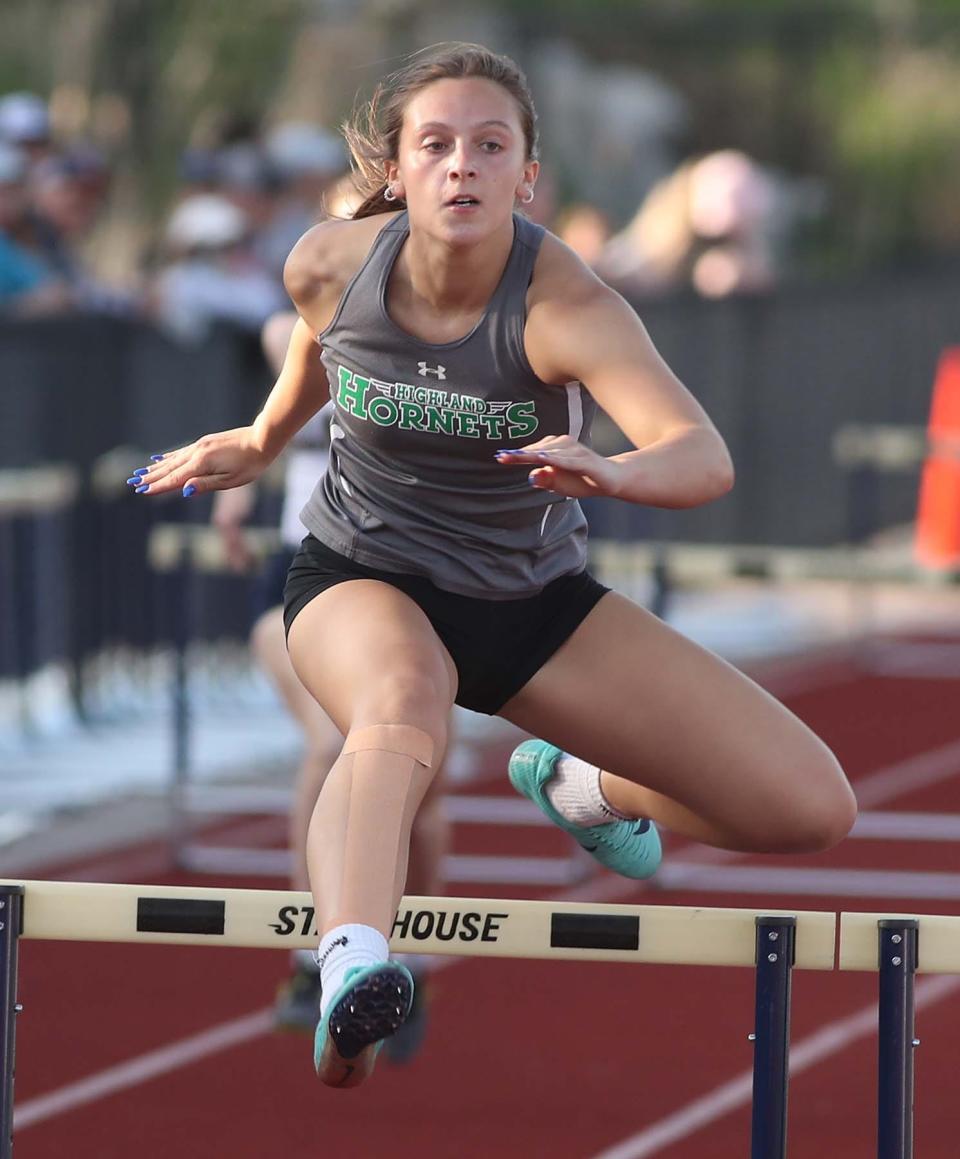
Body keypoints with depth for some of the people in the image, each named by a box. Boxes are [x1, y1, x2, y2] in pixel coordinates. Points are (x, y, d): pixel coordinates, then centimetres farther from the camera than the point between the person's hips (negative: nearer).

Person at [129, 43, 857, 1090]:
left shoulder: (566, 306, -27)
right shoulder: (329, 267, -16)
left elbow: (705, 457, -43)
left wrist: (611, 471, -64)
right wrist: (263, 440, 26)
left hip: (532, 600, 1)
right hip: (361, 574, -1)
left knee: (813, 808, -6)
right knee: (404, 704, -41)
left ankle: (582, 789, 25)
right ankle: (349, 962, -67)